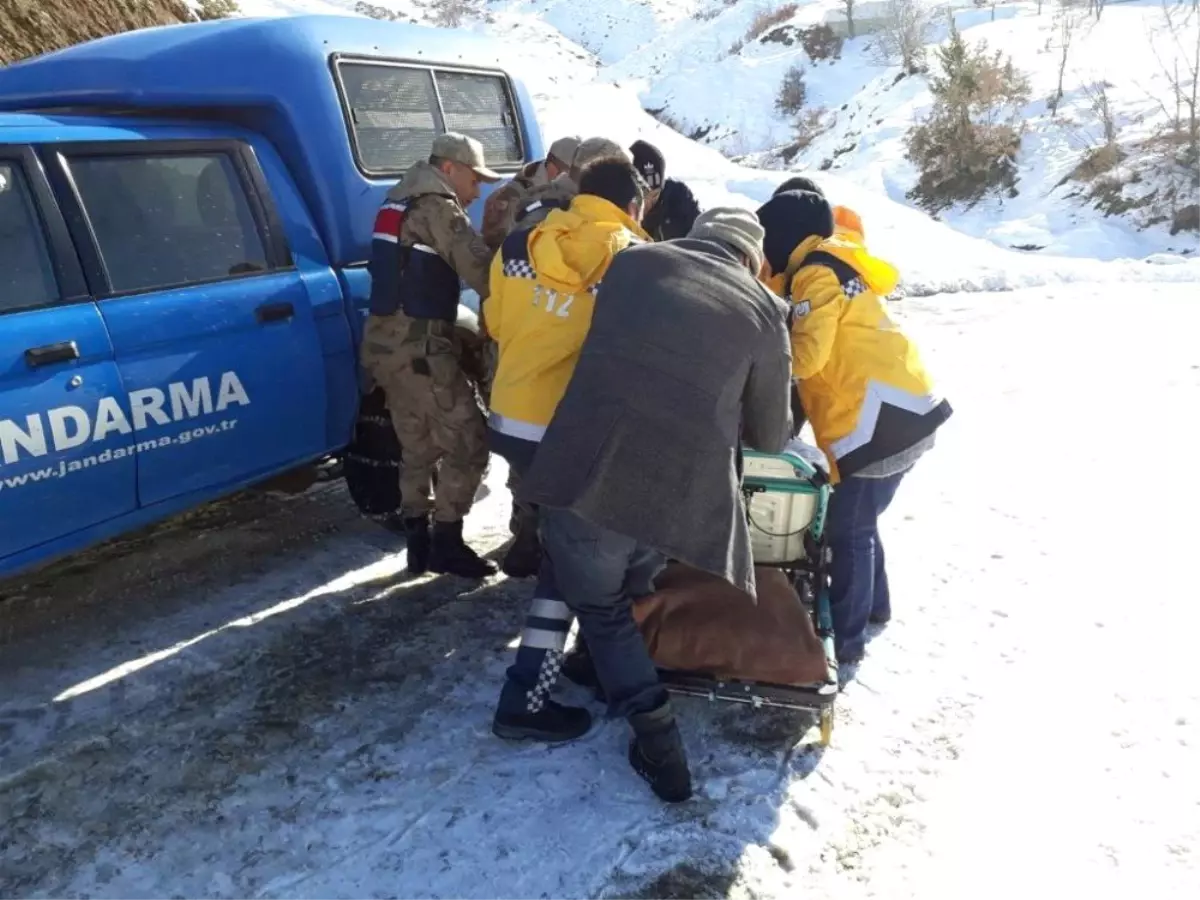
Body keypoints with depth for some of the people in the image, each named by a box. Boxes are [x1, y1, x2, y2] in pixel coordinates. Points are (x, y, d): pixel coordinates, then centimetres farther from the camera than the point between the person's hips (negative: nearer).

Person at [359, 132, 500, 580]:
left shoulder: (403, 203, 20)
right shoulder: (438, 208, -10)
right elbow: (481, 271, -17)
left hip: (389, 341, 10)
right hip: (419, 347, -10)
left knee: (419, 447, 15)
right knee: (468, 442, -4)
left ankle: (418, 543, 20)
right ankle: (446, 543, 1)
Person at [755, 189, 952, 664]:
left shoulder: (818, 273, -9)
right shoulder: (831, 269, 21)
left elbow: (805, 353, -20)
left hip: (881, 415, -10)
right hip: (900, 409, 10)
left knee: (847, 528, -3)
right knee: (858, 520, 21)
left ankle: (845, 637, 5)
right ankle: (873, 604, 36)